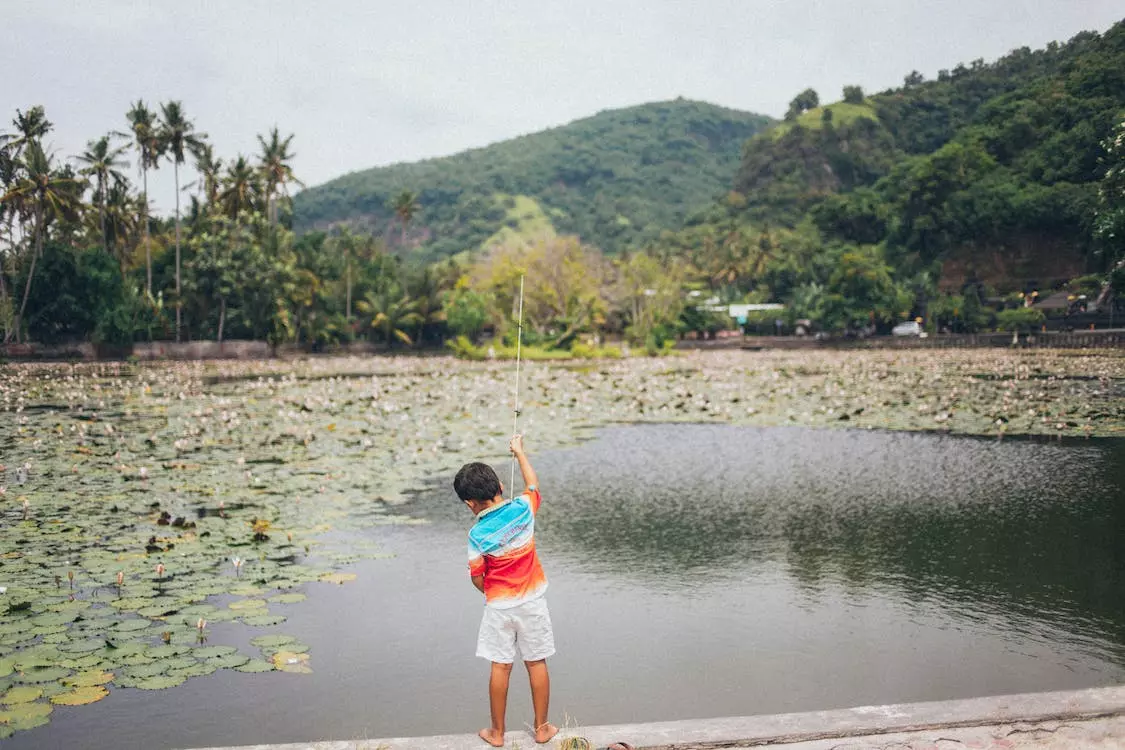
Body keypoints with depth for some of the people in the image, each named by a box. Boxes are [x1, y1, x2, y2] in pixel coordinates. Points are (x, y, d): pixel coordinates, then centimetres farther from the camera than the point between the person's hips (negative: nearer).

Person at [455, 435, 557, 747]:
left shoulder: (478, 534, -18)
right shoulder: (522, 508, -12)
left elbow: (477, 579, -7)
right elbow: (533, 484, 11)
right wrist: (519, 451, 23)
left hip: (499, 607, -2)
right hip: (532, 602, 2)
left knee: (500, 667, 9)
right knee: (537, 664, 12)